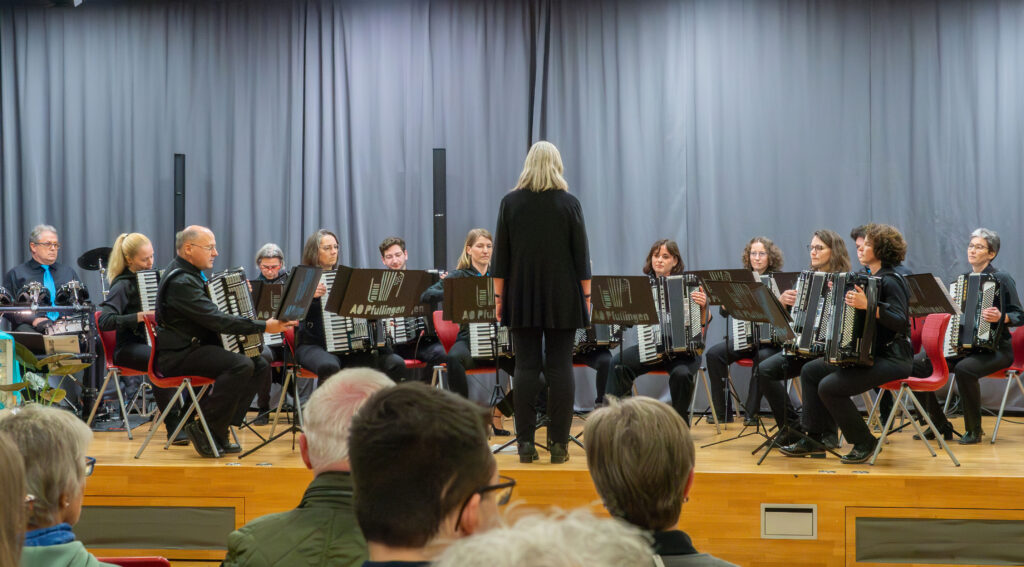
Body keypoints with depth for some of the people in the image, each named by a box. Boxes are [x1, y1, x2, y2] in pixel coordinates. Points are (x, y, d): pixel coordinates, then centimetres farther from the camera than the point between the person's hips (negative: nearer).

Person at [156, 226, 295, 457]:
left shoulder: (192, 273, 15)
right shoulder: (180, 281, -19)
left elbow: (210, 310, 32)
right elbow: (216, 320, -27)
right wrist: (264, 327, -29)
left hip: (196, 345, 10)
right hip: (177, 355, -10)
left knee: (261, 366, -1)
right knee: (242, 366, -29)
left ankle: (220, 430, 0)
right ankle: (204, 428, -16)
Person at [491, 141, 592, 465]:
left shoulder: (510, 203, 1)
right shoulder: (569, 204, -3)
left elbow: (501, 255, 1)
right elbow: (581, 255, -1)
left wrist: (499, 296, 7)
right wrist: (586, 295, 6)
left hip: (523, 298, 1)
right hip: (562, 299, -1)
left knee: (526, 367, 3)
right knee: (560, 367, 1)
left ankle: (526, 443, 1)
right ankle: (558, 444, 0)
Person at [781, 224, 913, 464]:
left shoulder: (890, 281, -15)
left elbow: (901, 322, -28)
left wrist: (868, 305, -38)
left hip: (892, 359, -10)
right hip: (865, 354, 10)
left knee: (829, 387, -21)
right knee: (810, 371, 6)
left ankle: (864, 443, -5)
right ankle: (813, 438, 11)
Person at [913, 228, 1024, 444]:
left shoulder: (1002, 279, -6)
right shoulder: (964, 280, 14)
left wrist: (1001, 318, -30)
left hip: (994, 349, -7)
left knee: (964, 369, -38)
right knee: (917, 363, -13)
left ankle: (974, 430, -18)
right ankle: (940, 424, -2)